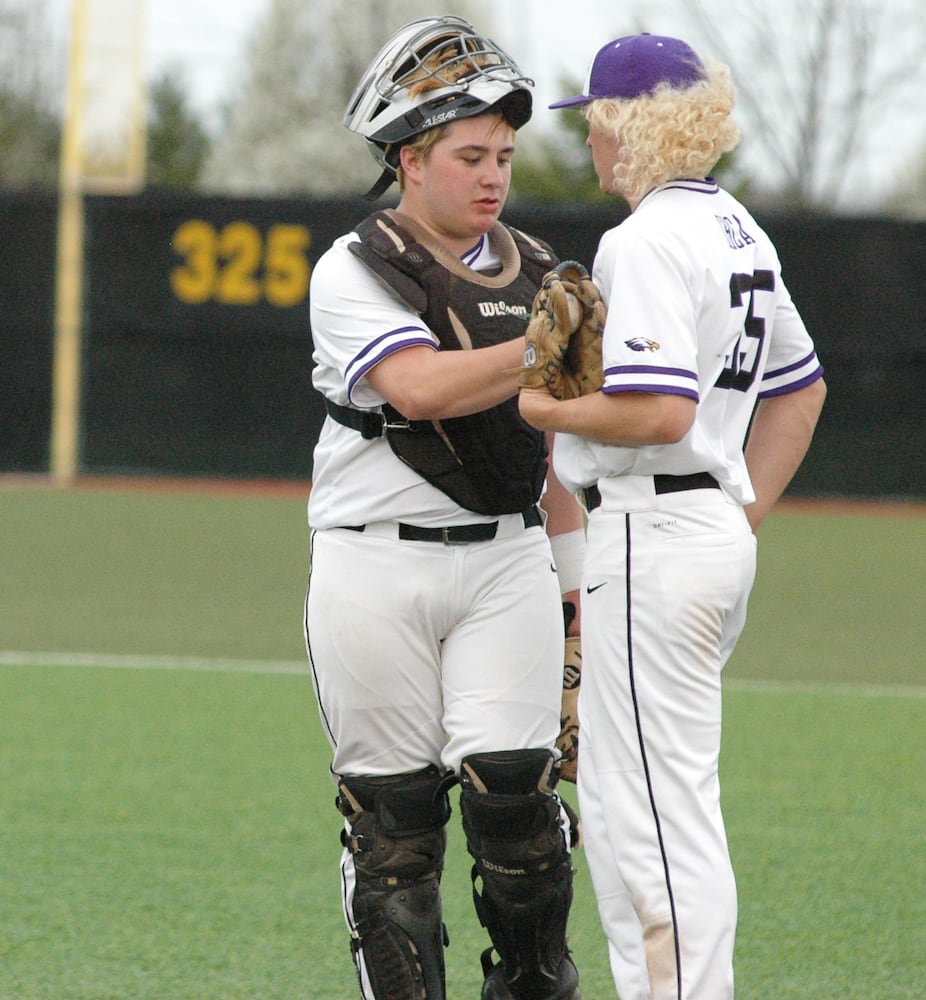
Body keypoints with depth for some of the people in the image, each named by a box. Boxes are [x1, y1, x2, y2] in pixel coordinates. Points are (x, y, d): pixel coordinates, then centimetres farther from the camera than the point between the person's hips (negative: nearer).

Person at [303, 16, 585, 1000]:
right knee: (392, 816, 1)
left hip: (506, 562, 3)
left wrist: (572, 581, 14)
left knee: (512, 792, -9)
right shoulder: (354, 272, -5)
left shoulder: (534, 273, 12)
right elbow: (422, 387, -23)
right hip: (377, 568, -3)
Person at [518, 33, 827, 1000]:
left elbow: (659, 412, -25)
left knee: (662, 812, -8)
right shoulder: (738, 231, 16)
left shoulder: (646, 239, -15)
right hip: (719, 535, 10)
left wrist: (542, 409, -11)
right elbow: (802, 388, 25)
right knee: (615, 805, 16)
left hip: (654, 537, -10)